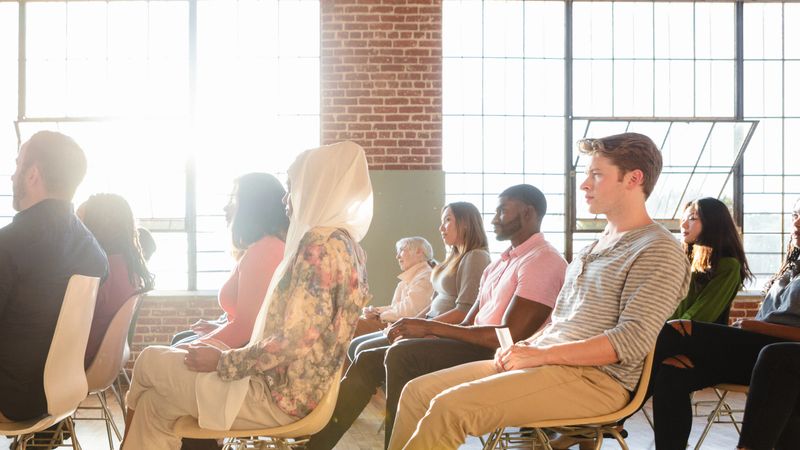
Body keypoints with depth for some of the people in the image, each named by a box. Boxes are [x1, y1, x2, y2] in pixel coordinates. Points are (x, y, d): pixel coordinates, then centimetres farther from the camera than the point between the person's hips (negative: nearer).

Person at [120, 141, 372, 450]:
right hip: (292, 387, 9)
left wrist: (222, 361, -12)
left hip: (280, 395, -9)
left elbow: (293, 343, -25)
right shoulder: (347, 245, 10)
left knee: (150, 362, 6)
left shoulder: (319, 243, -20)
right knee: (156, 403, 14)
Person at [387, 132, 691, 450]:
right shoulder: (597, 247, 21)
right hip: (549, 363, 9)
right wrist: (524, 347, 3)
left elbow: (634, 339, -18)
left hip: (597, 377, -9)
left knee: (451, 406, -25)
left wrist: (541, 354, -19)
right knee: (418, 391, -1)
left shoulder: (658, 251, -7)